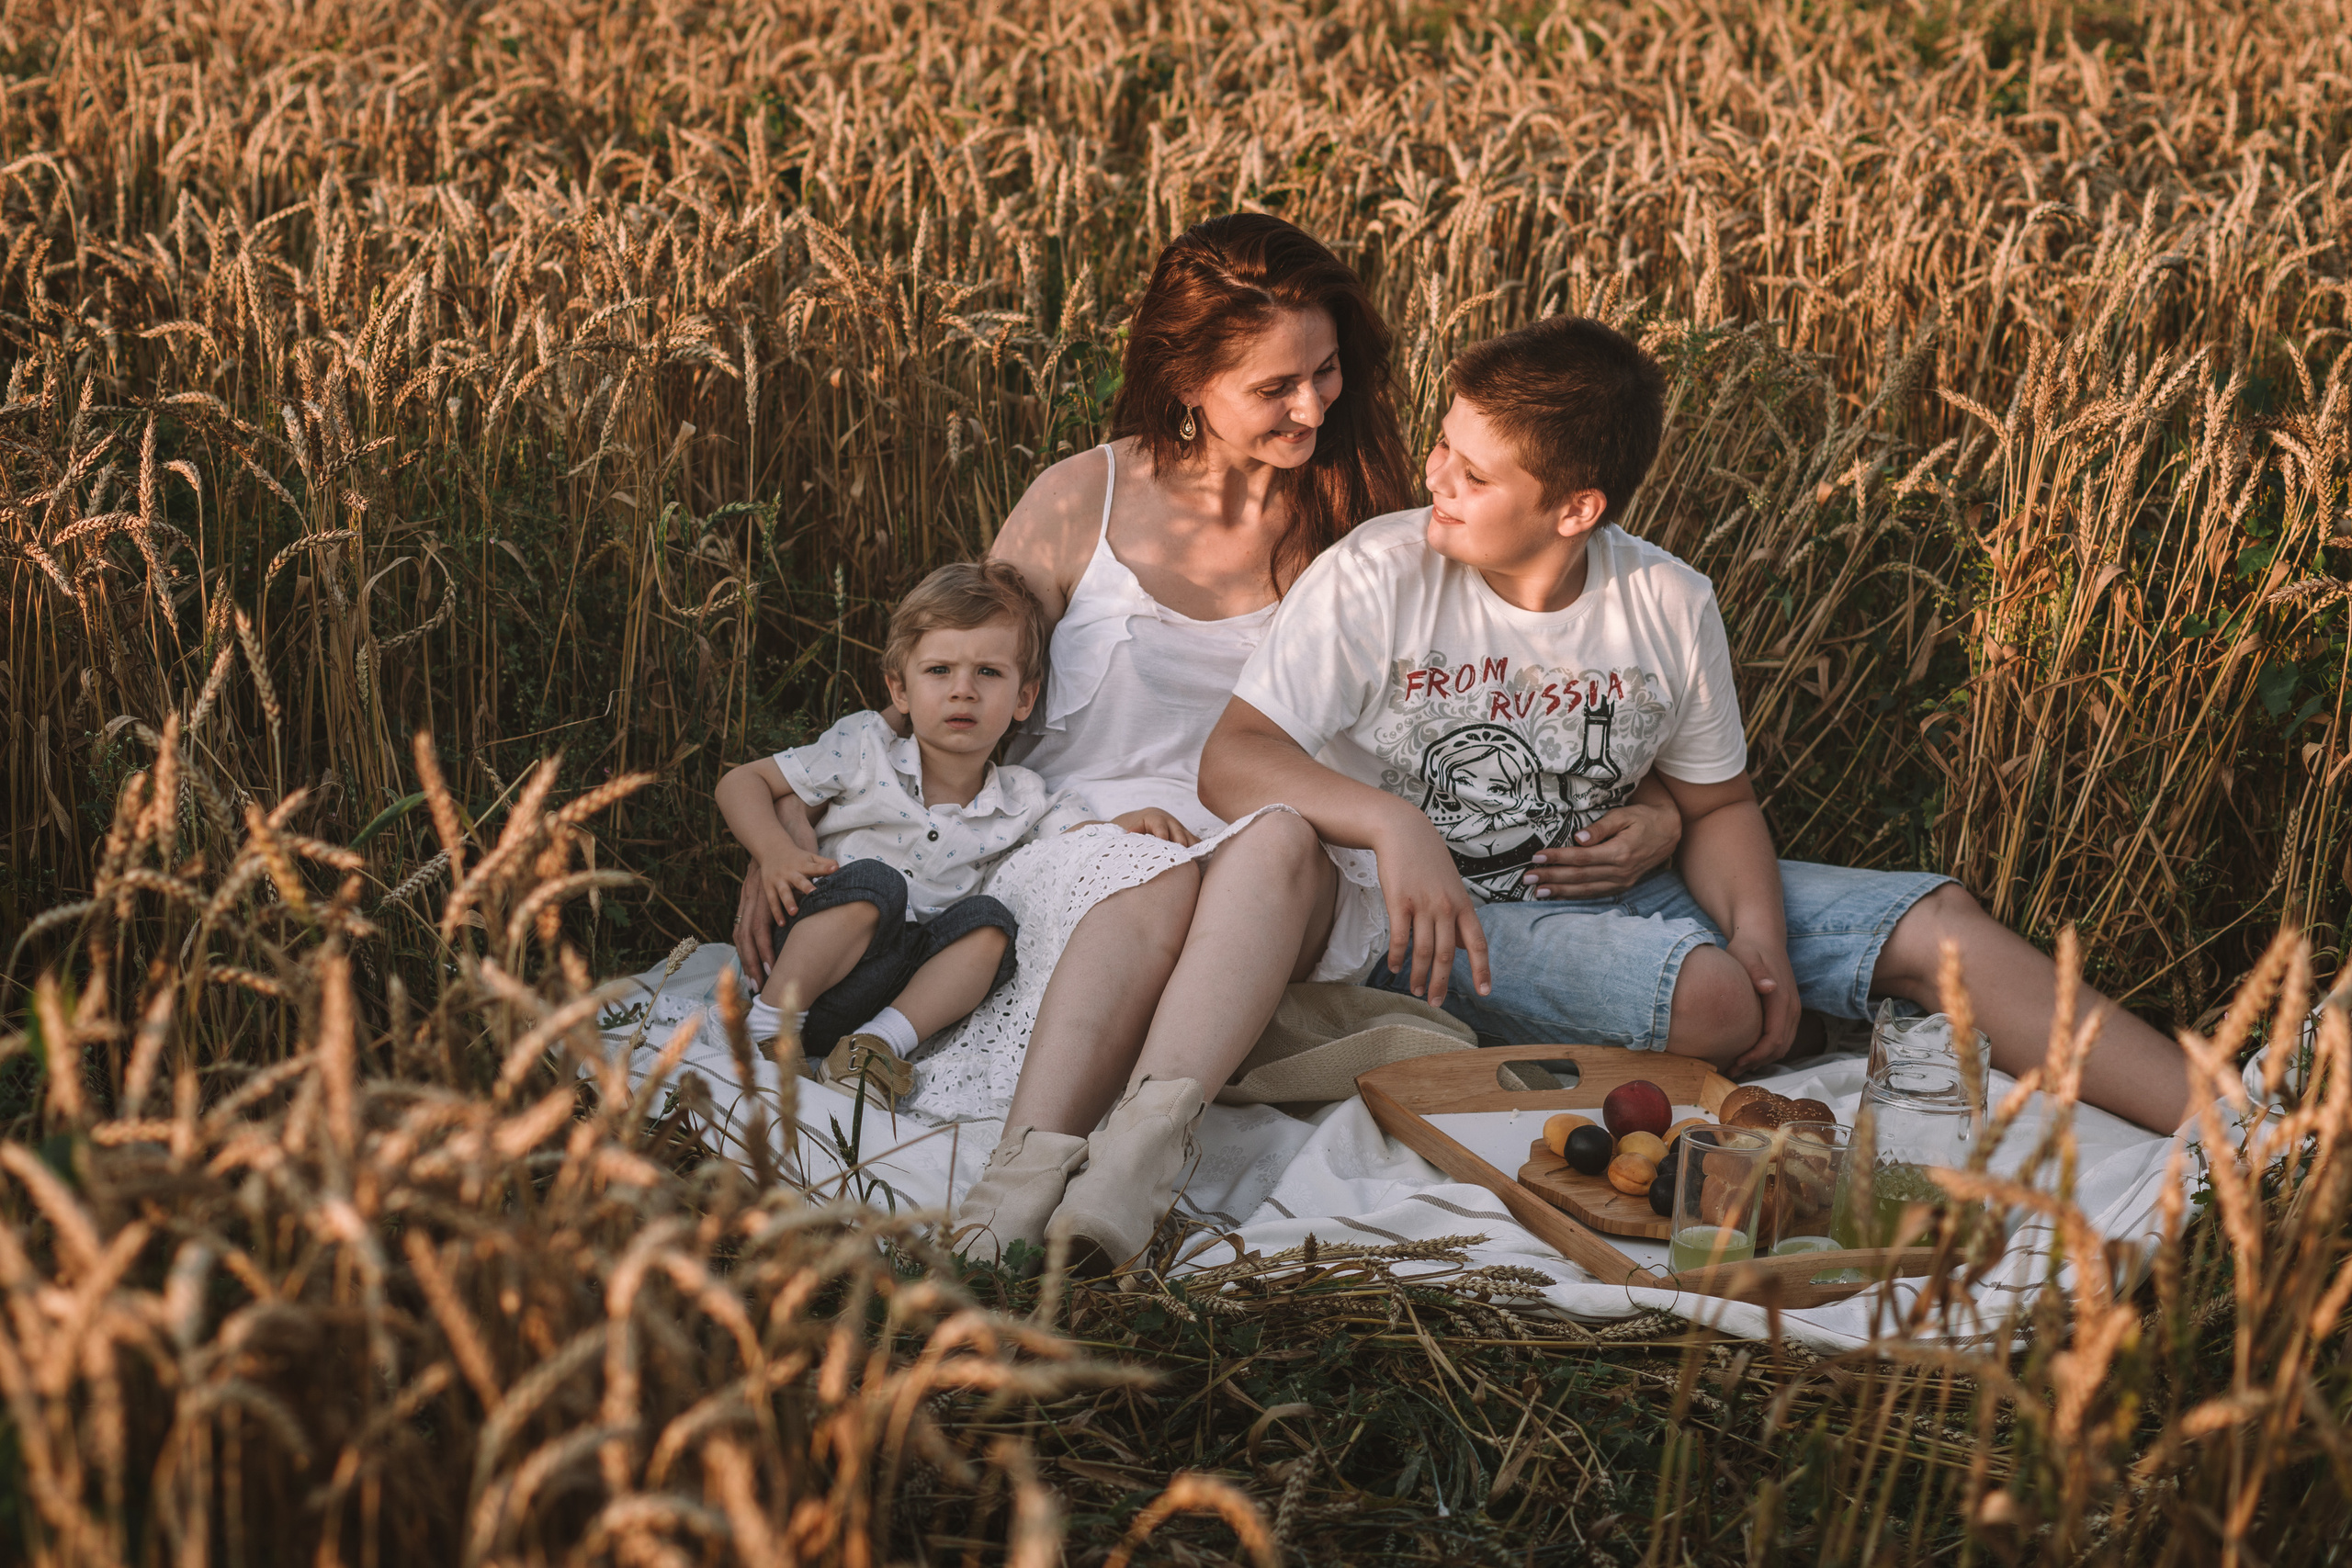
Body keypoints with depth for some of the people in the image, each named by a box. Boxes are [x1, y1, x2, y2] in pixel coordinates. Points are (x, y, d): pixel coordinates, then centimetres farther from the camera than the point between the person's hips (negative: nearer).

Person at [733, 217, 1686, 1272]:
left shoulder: (1354, 522, 10)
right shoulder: (1085, 501, 4)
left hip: (1278, 871, 1)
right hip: (1077, 837, -1)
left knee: (1282, 838, -36)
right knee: (1150, 881, -38)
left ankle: (1148, 1135, -56)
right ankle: (1029, 1164, -57)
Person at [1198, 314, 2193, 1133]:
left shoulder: (1669, 606, -4)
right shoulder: (1374, 581, -15)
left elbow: (1718, 804, 7)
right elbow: (1232, 763, -19)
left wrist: (1758, 929, -15)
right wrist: (1392, 822, -38)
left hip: (1615, 890, 5)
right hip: (1439, 920, -4)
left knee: (1933, 923, -9)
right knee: (1710, 1000, -34)